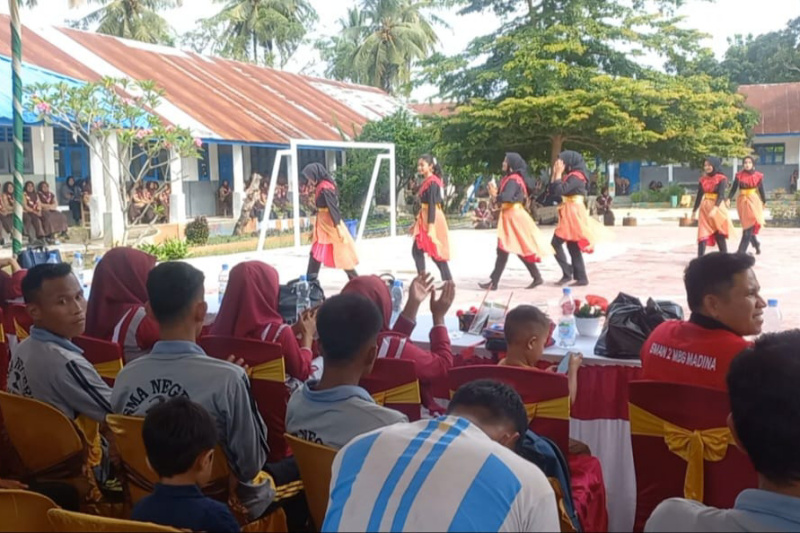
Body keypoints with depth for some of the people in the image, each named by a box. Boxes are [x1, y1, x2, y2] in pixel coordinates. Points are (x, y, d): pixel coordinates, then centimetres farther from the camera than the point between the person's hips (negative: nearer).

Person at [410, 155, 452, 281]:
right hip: (425, 218, 10)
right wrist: (417, 222, 21)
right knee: (417, 251, 9)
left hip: (432, 219, -10)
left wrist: (431, 226, -23)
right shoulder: (426, 181, 14)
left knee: (436, 252, -4)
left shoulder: (432, 182, -14)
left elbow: (432, 204, -20)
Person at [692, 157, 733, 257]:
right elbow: (699, 195, 14)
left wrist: (714, 208, -32)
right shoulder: (703, 179, 8)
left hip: (717, 207, -4)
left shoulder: (721, 179, -7)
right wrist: (694, 211, 15)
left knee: (719, 234, 2)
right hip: (705, 208, 4)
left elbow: (721, 195, -17)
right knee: (702, 233, -3)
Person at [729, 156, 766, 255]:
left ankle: (742, 251, -6)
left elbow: (761, 190, 9)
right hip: (742, 201, 1)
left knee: (750, 225, -7)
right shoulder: (739, 175, -1)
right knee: (747, 225, 5)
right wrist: (729, 198, -19)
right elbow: (734, 188, -4)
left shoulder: (758, 176, 2)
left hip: (754, 201, 0)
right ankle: (756, 244, 28)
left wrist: (764, 202, 12)